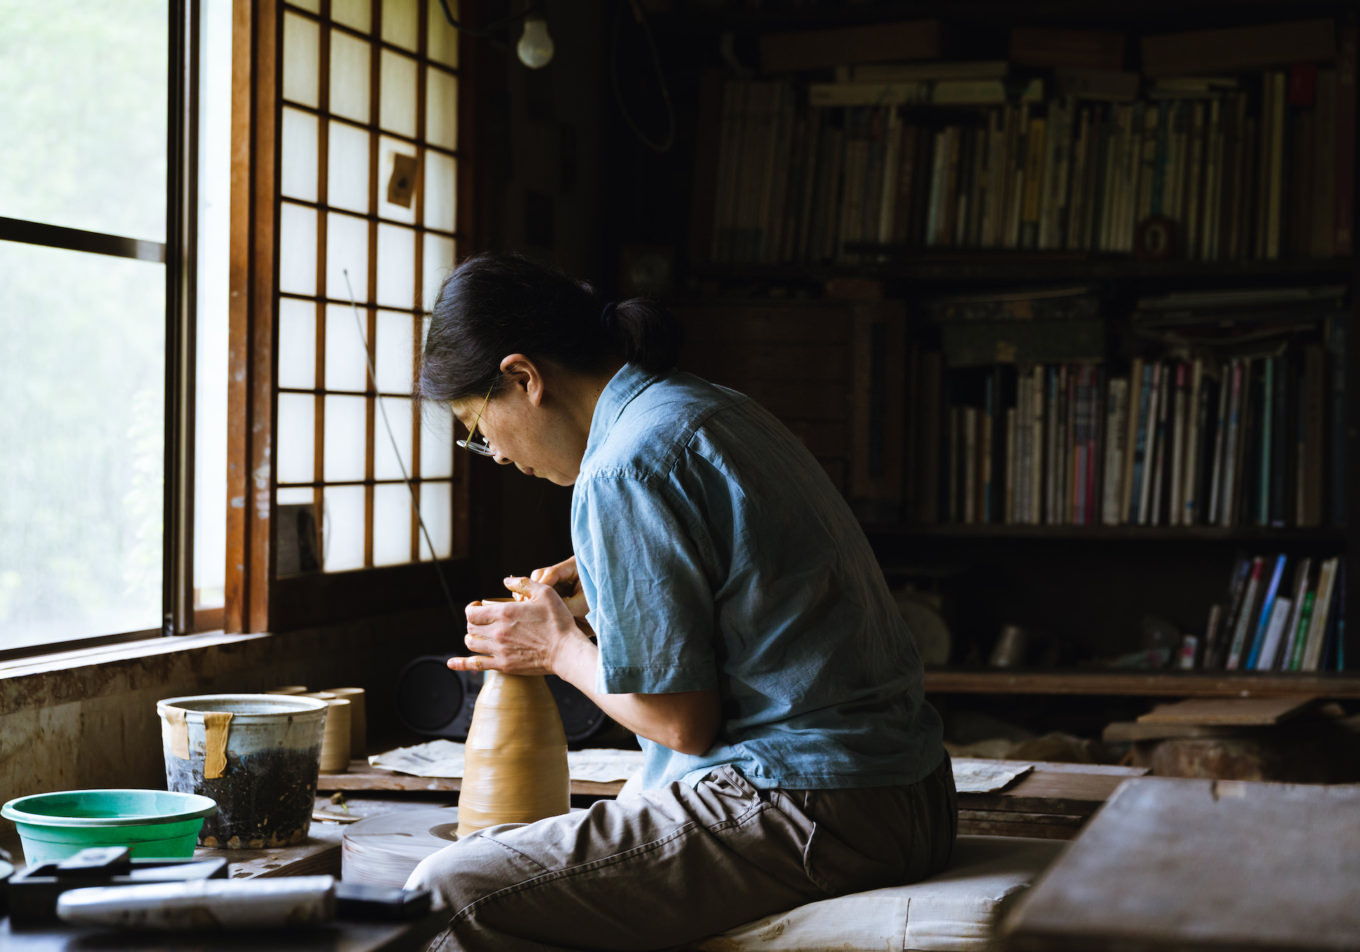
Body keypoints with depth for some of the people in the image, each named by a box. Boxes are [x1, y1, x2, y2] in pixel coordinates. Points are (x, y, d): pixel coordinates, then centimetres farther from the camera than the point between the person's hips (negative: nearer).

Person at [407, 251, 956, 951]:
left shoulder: (624, 471, -15)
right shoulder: (714, 407, 13)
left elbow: (684, 722, -13)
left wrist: (560, 650, 3)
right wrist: (597, 607, 22)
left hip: (814, 815, -10)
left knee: (451, 894, -14)